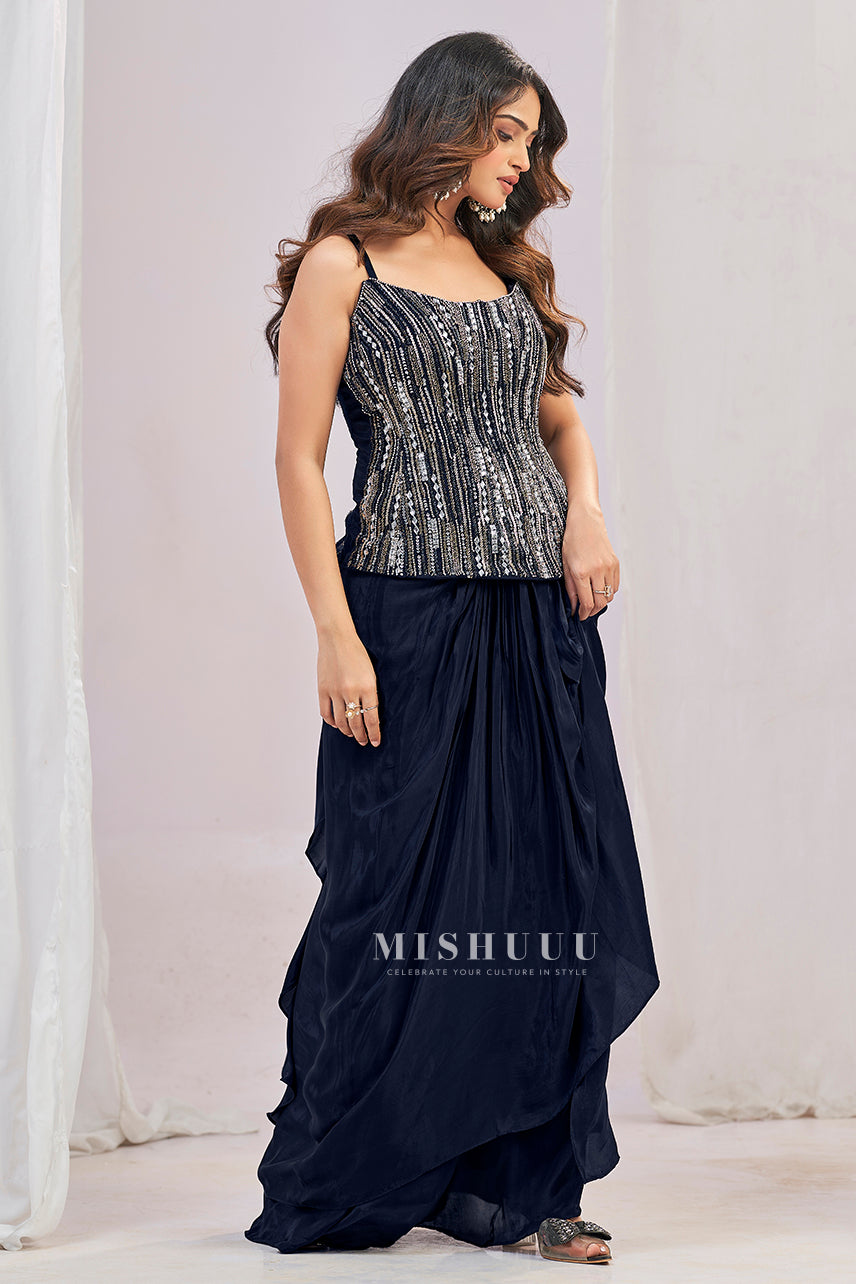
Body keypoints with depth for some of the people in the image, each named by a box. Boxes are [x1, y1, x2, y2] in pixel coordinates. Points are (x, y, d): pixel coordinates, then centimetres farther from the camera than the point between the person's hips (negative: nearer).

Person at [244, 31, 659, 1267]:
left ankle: (509, 1182, 11)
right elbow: (299, 459, -5)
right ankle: (338, 1188, 11)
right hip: (413, 613, -6)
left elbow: (562, 417, 26)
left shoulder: (508, 270, 18)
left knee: (541, 891, 2)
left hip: (540, 614, 6)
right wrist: (335, 634, -13)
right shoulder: (343, 261, 0)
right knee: (407, 894, -3)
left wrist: (586, 510, 4)